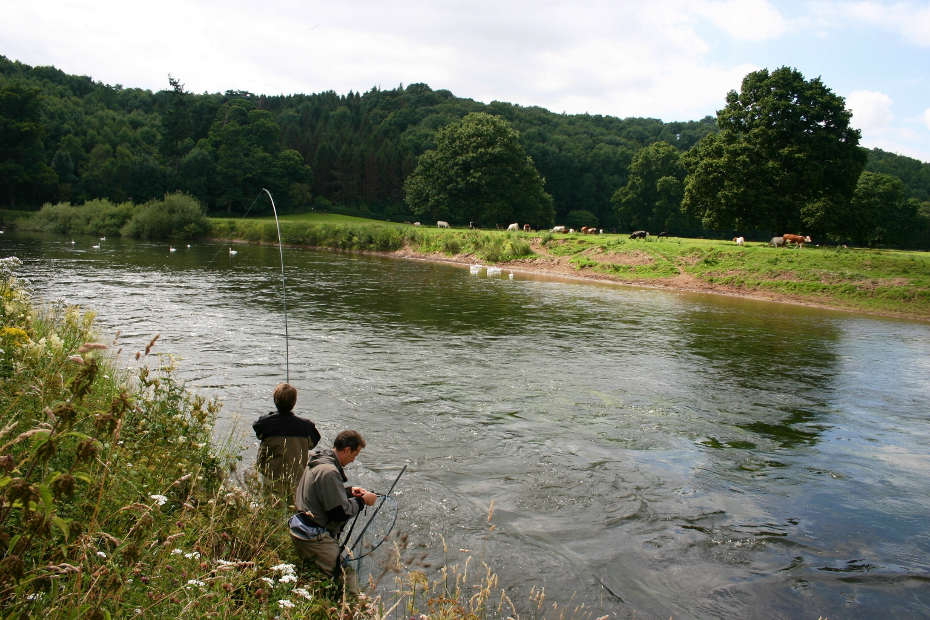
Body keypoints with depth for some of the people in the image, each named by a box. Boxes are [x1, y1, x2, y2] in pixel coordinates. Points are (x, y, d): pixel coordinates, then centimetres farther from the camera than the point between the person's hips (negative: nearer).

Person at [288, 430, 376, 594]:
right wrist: (362, 500, -7)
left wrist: (349, 491, 15)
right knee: (347, 573, -8)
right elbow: (341, 513, -21)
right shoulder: (329, 471, -22)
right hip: (313, 537, -11)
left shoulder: (317, 462, 9)